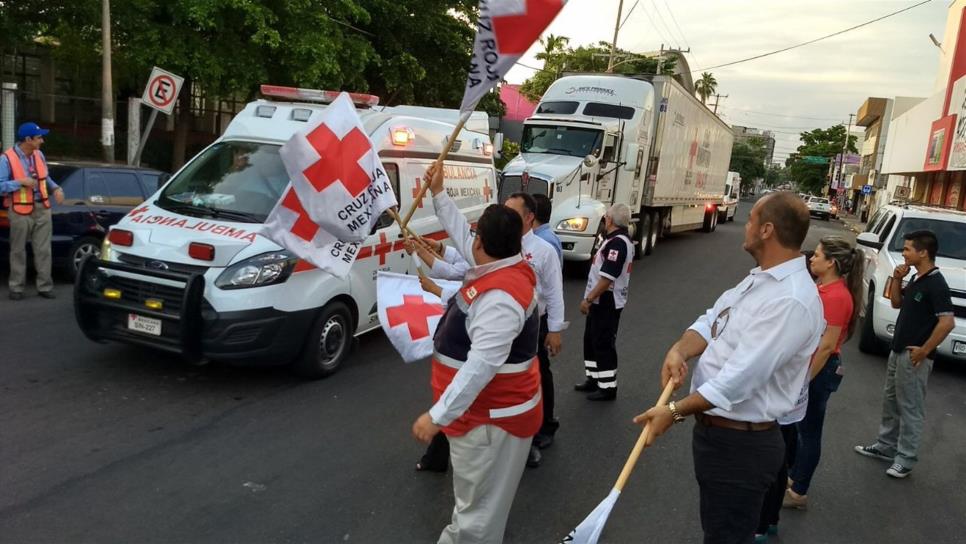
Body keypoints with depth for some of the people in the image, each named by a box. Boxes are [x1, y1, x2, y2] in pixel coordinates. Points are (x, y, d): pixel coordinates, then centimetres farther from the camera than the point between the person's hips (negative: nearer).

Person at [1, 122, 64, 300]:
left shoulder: (39, 155, 7)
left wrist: (56, 188, 1)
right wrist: (21, 182, -22)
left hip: (42, 208, 5)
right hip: (20, 211, -4)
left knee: (43, 250, 4)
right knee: (18, 251, 7)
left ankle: (45, 286, 11)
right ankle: (16, 288, 17)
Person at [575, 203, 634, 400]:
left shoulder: (617, 243, -22)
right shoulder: (623, 240, 12)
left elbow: (607, 278, -26)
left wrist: (588, 299, -21)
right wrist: (591, 298, 21)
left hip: (606, 302, -10)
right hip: (601, 300, 10)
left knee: (603, 343, -2)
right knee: (591, 339, 18)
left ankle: (608, 387, 6)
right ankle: (594, 379, 29)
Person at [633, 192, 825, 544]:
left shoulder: (792, 301, -27)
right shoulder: (758, 278, 8)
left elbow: (739, 378, -29)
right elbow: (711, 321, 6)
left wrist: (676, 411, -21)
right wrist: (679, 351, -16)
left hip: (741, 445, -10)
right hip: (712, 429, 10)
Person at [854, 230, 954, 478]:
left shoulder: (936, 284, -20)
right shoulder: (916, 279, 8)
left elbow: (947, 322, -26)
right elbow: (896, 303, 19)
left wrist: (924, 351, -21)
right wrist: (896, 279, 3)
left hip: (914, 357, -9)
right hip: (898, 351, 9)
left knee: (910, 408, 2)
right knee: (890, 401, 19)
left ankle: (906, 458, 12)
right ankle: (886, 446, 32)